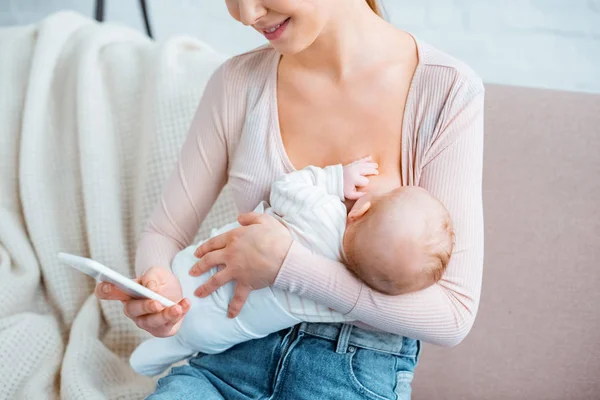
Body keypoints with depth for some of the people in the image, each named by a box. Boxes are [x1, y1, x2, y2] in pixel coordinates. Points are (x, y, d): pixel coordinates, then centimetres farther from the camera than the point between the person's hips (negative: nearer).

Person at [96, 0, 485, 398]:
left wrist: (287, 265, -19)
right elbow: (165, 234, 7)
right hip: (233, 360, 3)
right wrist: (157, 284, -17)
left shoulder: (448, 92, -11)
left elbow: (453, 314, -12)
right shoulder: (239, 81, 0)